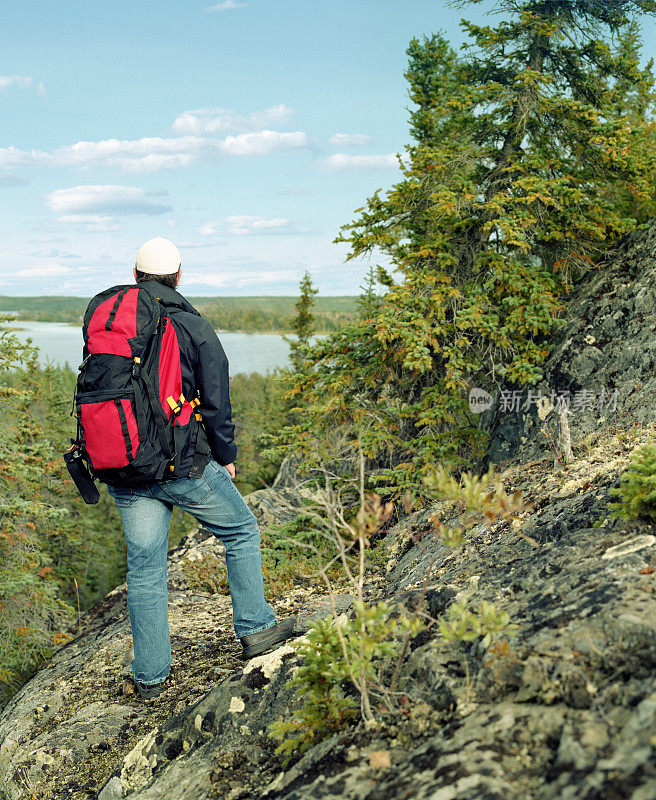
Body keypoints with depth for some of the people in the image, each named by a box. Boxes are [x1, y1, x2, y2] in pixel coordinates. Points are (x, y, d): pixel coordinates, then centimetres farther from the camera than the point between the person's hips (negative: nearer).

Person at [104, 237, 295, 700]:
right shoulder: (194, 328, -6)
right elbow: (216, 404, -6)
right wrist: (226, 458, 8)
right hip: (183, 466, -4)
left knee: (144, 565, 12)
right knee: (242, 532, 17)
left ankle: (150, 675, 19)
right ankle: (255, 630, 23)